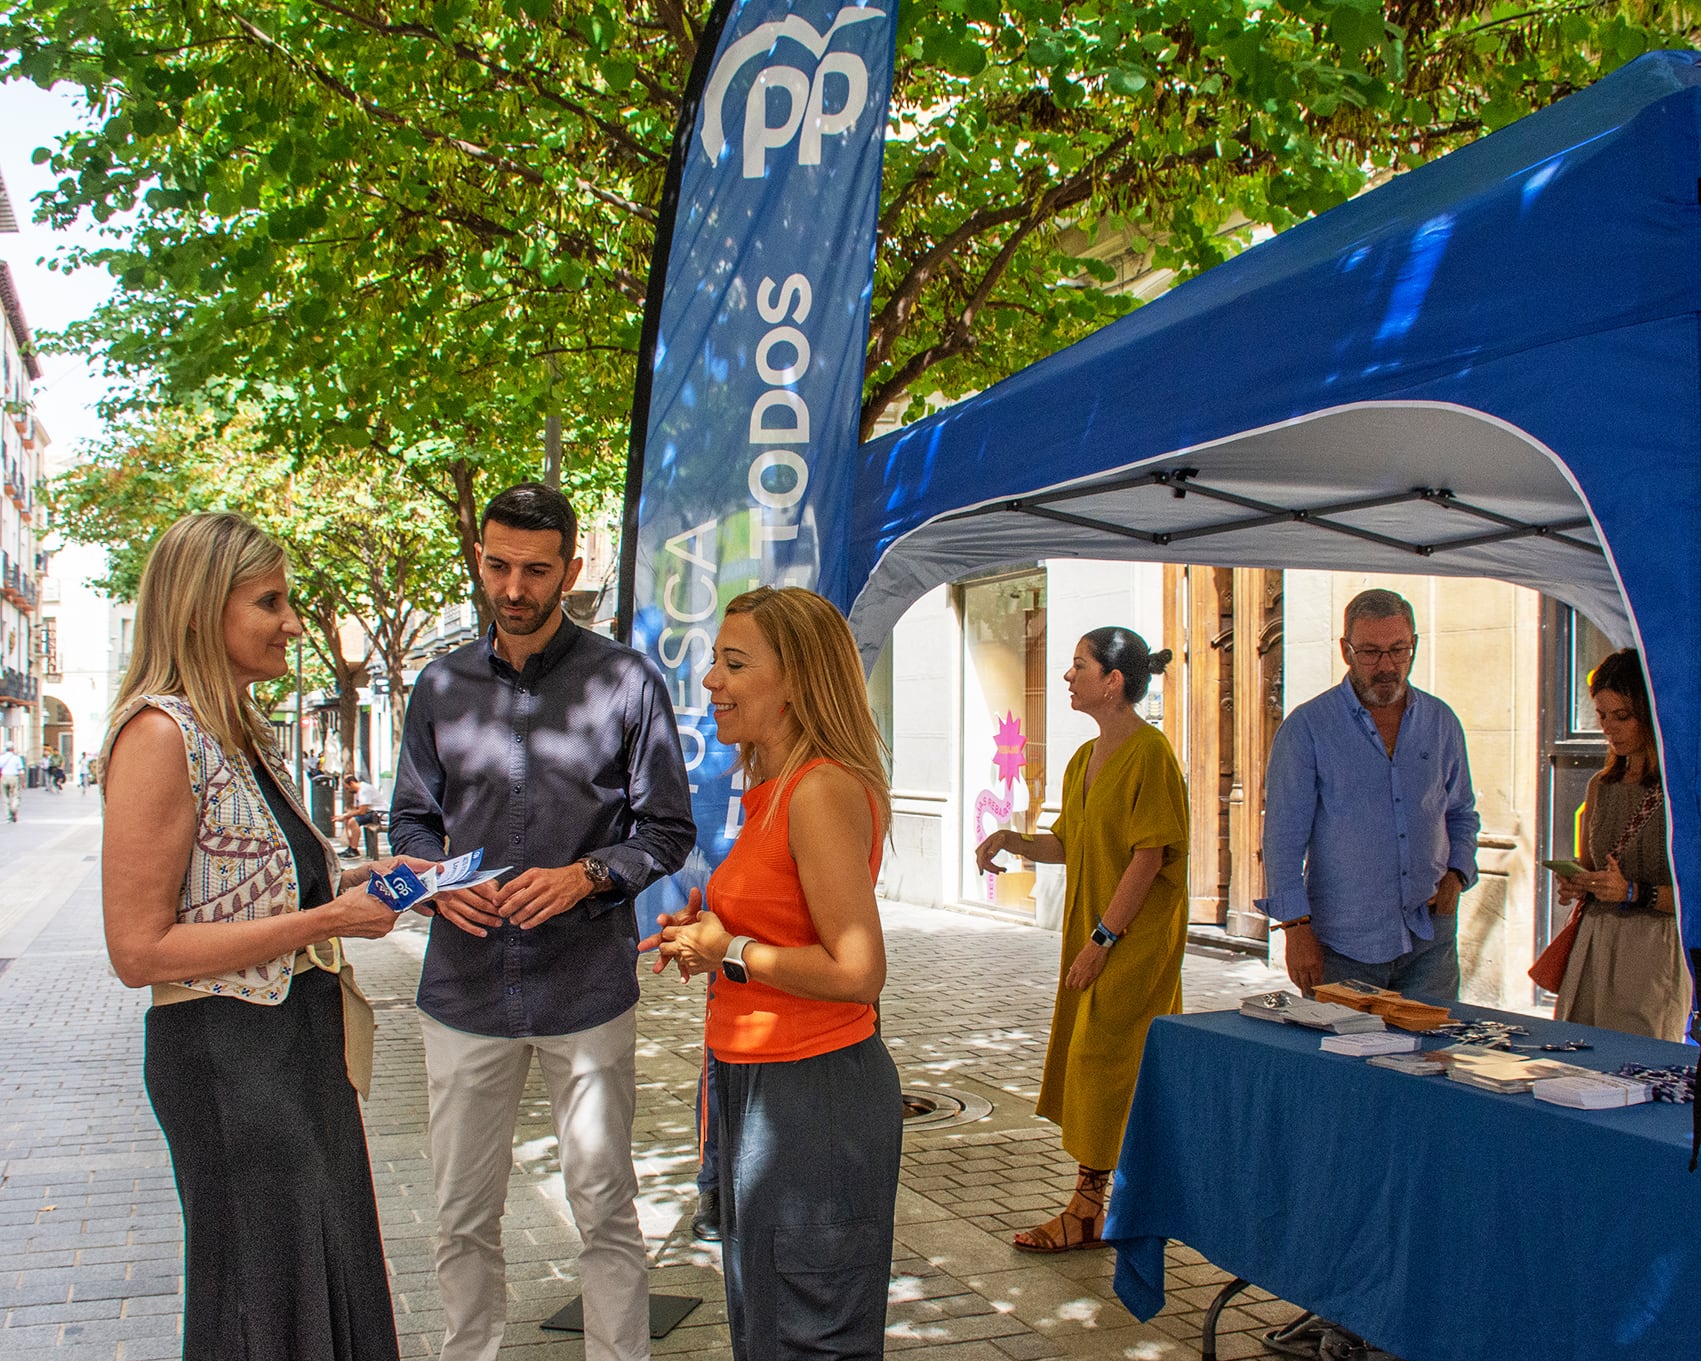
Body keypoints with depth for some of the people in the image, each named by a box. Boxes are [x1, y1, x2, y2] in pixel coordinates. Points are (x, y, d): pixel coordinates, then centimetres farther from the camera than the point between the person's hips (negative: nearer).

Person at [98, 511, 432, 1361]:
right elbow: (139, 951, -20)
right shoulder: (160, 734, -17)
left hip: (302, 1043, 9)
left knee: (333, 1283, 16)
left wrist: (362, 876, 6)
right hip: (227, 1056, -9)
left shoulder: (245, 733, 12)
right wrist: (325, 921, -20)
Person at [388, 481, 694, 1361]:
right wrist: (435, 882, -7)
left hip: (587, 987, -3)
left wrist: (586, 876, -17)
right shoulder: (442, 686, 8)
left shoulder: (625, 682, -2)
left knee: (604, 1208, 6)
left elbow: (667, 830, 0)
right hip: (465, 986, 3)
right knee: (462, 1215, 12)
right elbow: (411, 819, 15)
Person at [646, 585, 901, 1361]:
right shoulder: (777, 789, 10)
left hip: (812, 1094, -10)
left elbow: (858, 972, -25)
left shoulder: (824, 790, -21)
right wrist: (710, 924, 6)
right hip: (758, 1087, 10)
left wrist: (730, 953, -15)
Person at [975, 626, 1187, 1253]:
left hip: (1136, 937, -8)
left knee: (1102, 1060, -5)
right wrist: (1011, 840, 0)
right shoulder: (1085, 759, 13)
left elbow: (1149, 855, -18)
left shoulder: (1150, 753, -14)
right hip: (1090, 932, 8)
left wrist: (1104, 937, -19)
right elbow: (1068, 845, 18)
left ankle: (1086, 1209, 2)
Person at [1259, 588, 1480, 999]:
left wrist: (1457, 872, 4)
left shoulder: (1441, 722, 10)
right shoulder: (1306, 728, -4)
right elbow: (1284, 837, -5)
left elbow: (1461, 813, 23)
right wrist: (1296, 926, -11)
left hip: (1430, 939, 4)